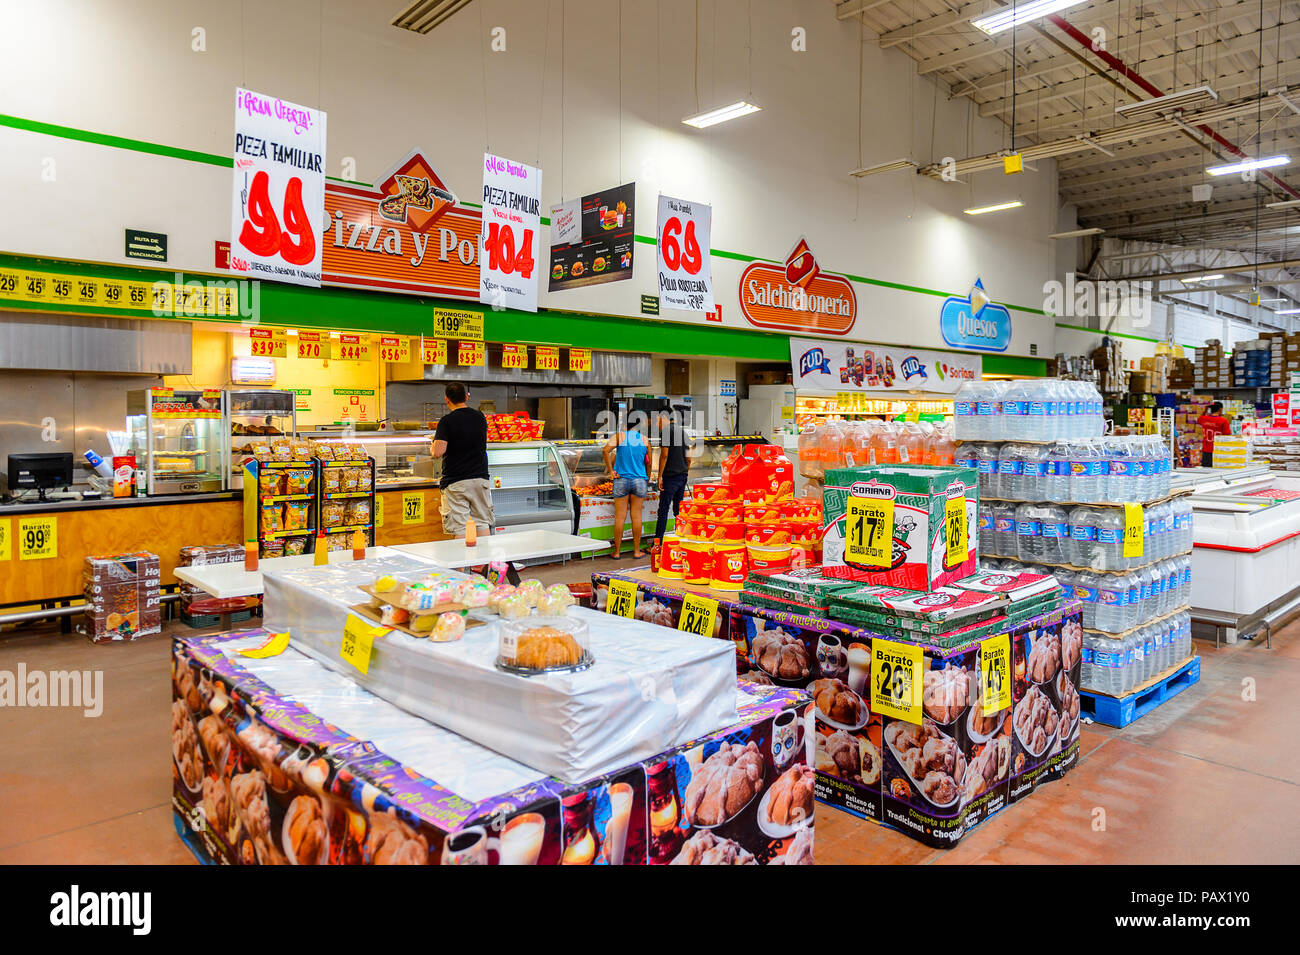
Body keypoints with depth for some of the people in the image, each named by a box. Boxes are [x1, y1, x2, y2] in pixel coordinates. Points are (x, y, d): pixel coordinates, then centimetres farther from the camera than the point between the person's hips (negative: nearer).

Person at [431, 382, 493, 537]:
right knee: (482, 524, 11)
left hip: (455, 482, -4)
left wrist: (434, 444, 5)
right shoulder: (480, 417, 6)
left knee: (459, 529, -1)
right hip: (480, 479, 4)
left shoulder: (446, 421, -9)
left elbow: (438, 452, -18)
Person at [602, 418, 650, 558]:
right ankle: (637, 551, 13)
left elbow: (605, 451, -18)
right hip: (639, 480, 1)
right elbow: (648, 463, 10)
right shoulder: (644, 439, 5)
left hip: (621, 480, -1)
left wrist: (611, 471, -11)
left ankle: (617, 551, 9)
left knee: (620, 517, 3)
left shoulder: (619, 436, -2)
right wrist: (647, 482, 22)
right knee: (636, 516, 7)